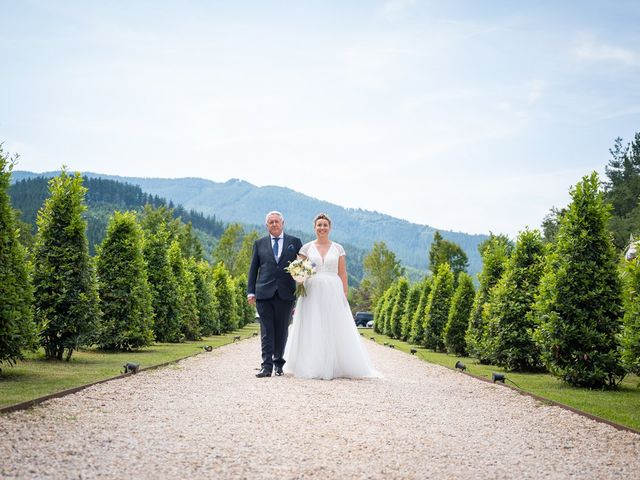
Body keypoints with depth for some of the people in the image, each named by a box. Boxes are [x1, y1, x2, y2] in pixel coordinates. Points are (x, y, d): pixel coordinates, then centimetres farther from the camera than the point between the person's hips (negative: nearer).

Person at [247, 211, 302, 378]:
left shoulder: (295, 242, 9)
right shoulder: (259, 243, 12)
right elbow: (253, 269, 11)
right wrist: (250, 291, 3)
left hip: (286, 293, 0)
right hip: (264, 293, 0)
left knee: (282, 330, 7)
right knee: (266, 331, -4)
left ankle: (279, 363, 20)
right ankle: (266, 366, -7)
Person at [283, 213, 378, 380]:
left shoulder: (338, 248, 9)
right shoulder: (306, 248, 7)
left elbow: (342, 274, 7)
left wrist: (345, 295, 0)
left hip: (333, 293, 1)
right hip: (312, 292, 0)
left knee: (335, 329, -2)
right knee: (312, 330, -3)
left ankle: (335, 367, 4)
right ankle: (313, 367, 2)